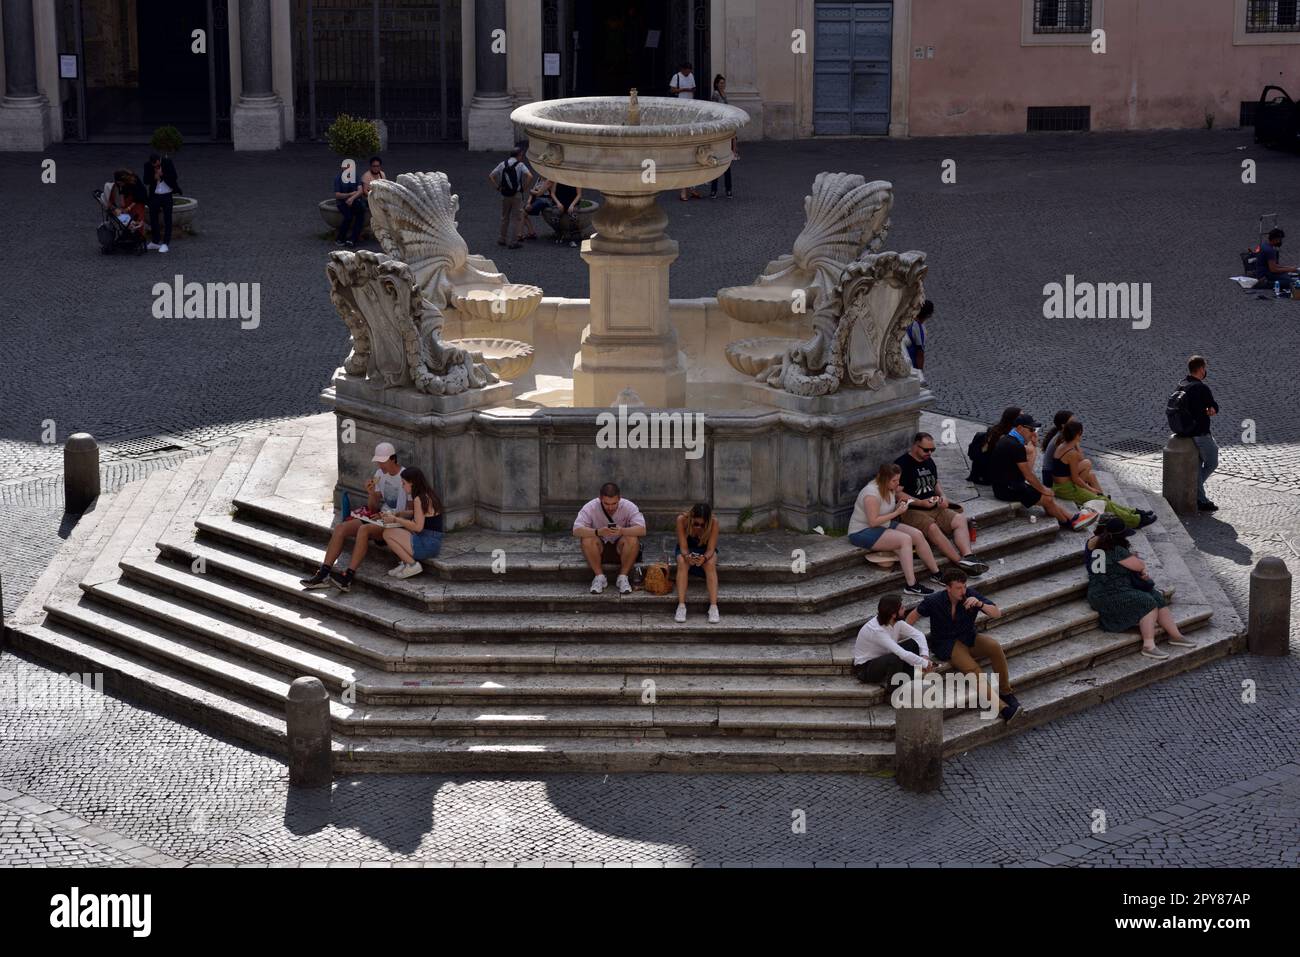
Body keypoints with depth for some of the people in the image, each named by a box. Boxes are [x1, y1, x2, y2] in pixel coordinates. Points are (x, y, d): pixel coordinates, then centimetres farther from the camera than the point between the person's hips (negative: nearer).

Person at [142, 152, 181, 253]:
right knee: (153, 218, 9)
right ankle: (155, 242, 22)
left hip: (167, 195, -3)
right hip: (154, 195, 3)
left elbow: (174, 177, -11)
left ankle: (165, 243, 2)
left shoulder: (168, 162, -12)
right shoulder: (147, 165, -8)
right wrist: (154, 177, -23)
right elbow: (146, 181, -8)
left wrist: (162, 175, -20)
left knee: (167, 220, -1)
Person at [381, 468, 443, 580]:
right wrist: (398, 515, 13)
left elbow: (418, 527, -20)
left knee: (388, 534, -10)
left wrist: (396, 519, -12)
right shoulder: (428, 496, 14)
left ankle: (412, 565, -7)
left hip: (426, 545, -10)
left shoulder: (419, 499, -16)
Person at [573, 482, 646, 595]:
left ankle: (623, 577, -17)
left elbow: (642, 530, -24)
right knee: (587, 540, -30)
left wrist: (622, 531, -43)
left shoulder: (628, 507, -13)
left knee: (632, 539, -30)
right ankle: (600, 576, -16)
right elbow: (576, 530, -25)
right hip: (599, 551, 0)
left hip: (621, 549, 0)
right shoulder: (590, 507, -14)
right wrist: (598, 532, -42)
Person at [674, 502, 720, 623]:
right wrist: (687, 557, -46)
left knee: (710, 564, -32)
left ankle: (713, 607, -38)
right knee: (682, 563, -33)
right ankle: (681, 606, -37)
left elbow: (710, 549, -26)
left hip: (706, 549, 0)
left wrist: (704, 558, -48)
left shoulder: (714, 522, -28)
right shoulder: (682, 519, -28)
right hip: (687, 549, 0)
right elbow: (683, 547, -24)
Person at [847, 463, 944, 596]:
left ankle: (936, 573, 6)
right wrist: (896, 512, -22)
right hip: (862, 532, -10)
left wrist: (899, 506, -5)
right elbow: (873, 521, -26)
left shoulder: (890, 489, 6)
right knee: (905, 539, -27)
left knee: (917, 535, -5)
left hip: (884, 526, 10)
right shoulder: (872, 493, -24)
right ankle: (911, 585, -31)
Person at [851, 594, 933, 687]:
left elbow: (918, 634, -5)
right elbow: (902, 654, -38)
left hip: (884, 659, 8)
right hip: (865, 668, -8)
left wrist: (924, 655, -21)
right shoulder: (876, 630, -33)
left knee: (913, 644, -10)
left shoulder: (896, 622, -8)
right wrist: (924, 663, -31)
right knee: (896, 659, -36)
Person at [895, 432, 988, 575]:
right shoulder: (902, 464, -8)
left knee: (960, 519, -16)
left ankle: (968, 557, -33)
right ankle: (961, 563, -37)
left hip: (934, 509, 8)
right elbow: (897, 493, -14)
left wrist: (942, 496, 8)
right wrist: (921, 503, -22)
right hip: (910, 510, -8)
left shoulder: (929, 461, 17)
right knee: (932, 528, -34)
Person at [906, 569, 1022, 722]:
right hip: (946, 645, -3)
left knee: (994, 646, -29)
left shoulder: (971, 595, -9)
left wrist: (980, 604, -31)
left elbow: (997, 613, -12)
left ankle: (1005, 692, -15)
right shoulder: (935, 602, -11)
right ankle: (1001, 708, -40)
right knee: (972, 669, -31)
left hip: (969, 639, 3)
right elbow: (914, 615, 6)